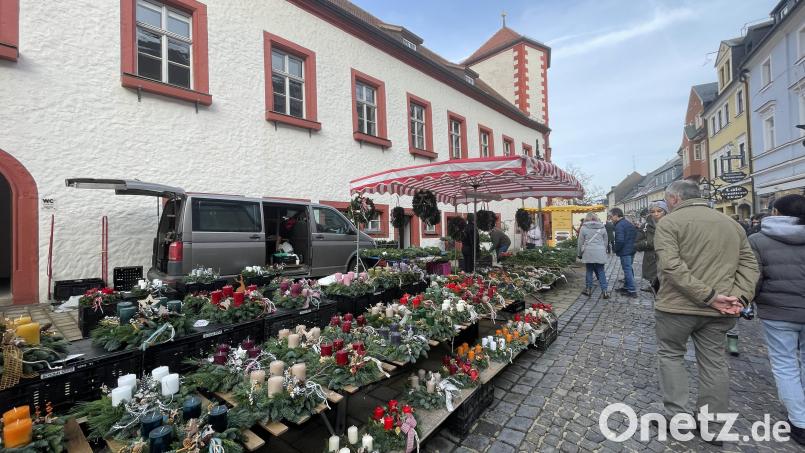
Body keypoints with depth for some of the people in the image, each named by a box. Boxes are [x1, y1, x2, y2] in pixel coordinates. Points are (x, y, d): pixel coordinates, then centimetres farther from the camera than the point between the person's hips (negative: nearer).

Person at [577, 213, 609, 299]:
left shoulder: (584, 227, 0)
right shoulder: (602, 227, 8)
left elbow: (580, 242, 2)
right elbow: (605, 242, 14)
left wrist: (580, 254, 11)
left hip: (588, 252, -2)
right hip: (600, 253, 2)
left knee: (589, 271, 7)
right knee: (601, 271, 5)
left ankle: (588, 289, 14)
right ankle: (604, 291, 1)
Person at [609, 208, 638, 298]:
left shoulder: (619, 226, -18)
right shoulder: (629, 223, 13)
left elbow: (620, 240, -24)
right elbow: (636, 234, 21)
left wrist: (615, 249, -10)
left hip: (624, 252, -10)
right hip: (632, 250, 10)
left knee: (627, 270, -4)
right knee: (628, 269, 18)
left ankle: (632, 291, -1)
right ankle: (626, 287, 28)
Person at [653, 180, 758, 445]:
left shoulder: (669, 222, -10)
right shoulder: (732, 223, 12)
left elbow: (671, 266, -22)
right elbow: (749, 264, 8)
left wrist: (708, 296, -18)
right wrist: (739, 297, -2)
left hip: (678, 306, -5)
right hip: (718, 311, 6)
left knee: (671, 355, 13)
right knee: (714, 362, 15)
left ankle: (677, 416, 16)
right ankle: (711, 427, 25)